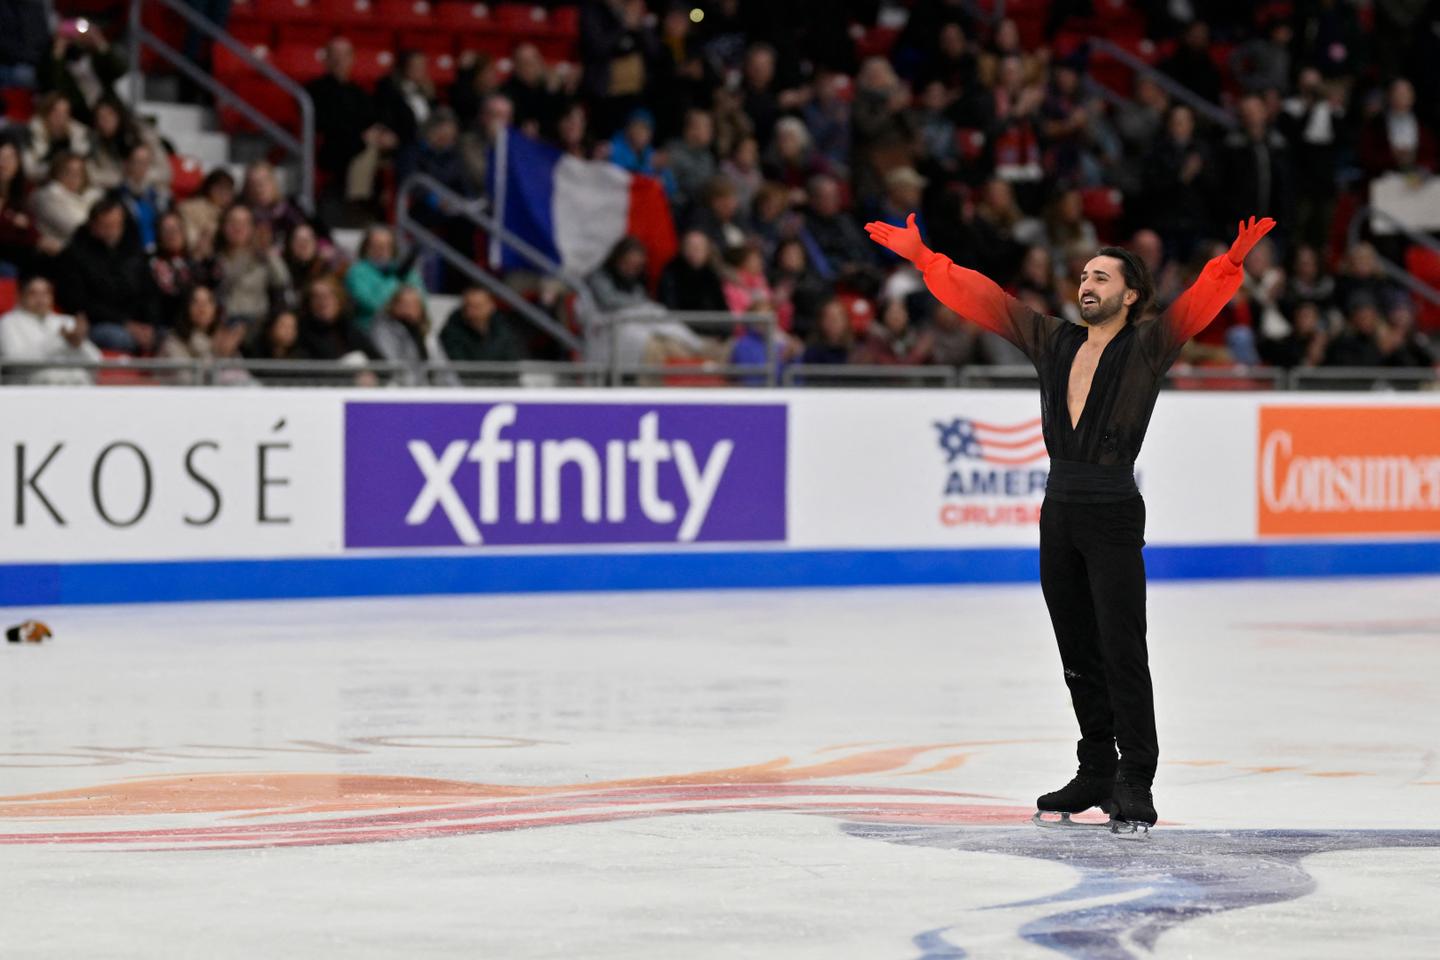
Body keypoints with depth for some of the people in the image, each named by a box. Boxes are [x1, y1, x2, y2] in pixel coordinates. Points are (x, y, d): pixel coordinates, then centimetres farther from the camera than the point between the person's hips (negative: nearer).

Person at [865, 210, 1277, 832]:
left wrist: (1230, 264, -37)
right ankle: (1096, 772, 22)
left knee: (1121, 653, -9)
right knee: (1077, 655, 12)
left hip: (1114, 519, -6)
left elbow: (1196, 306, -20)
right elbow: (979, 297, 13)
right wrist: (919, 256, 12)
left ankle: (1135, 785, -6)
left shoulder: (1146, 349, -4)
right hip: (1059, 512, 6)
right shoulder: (1054, 344, 10)